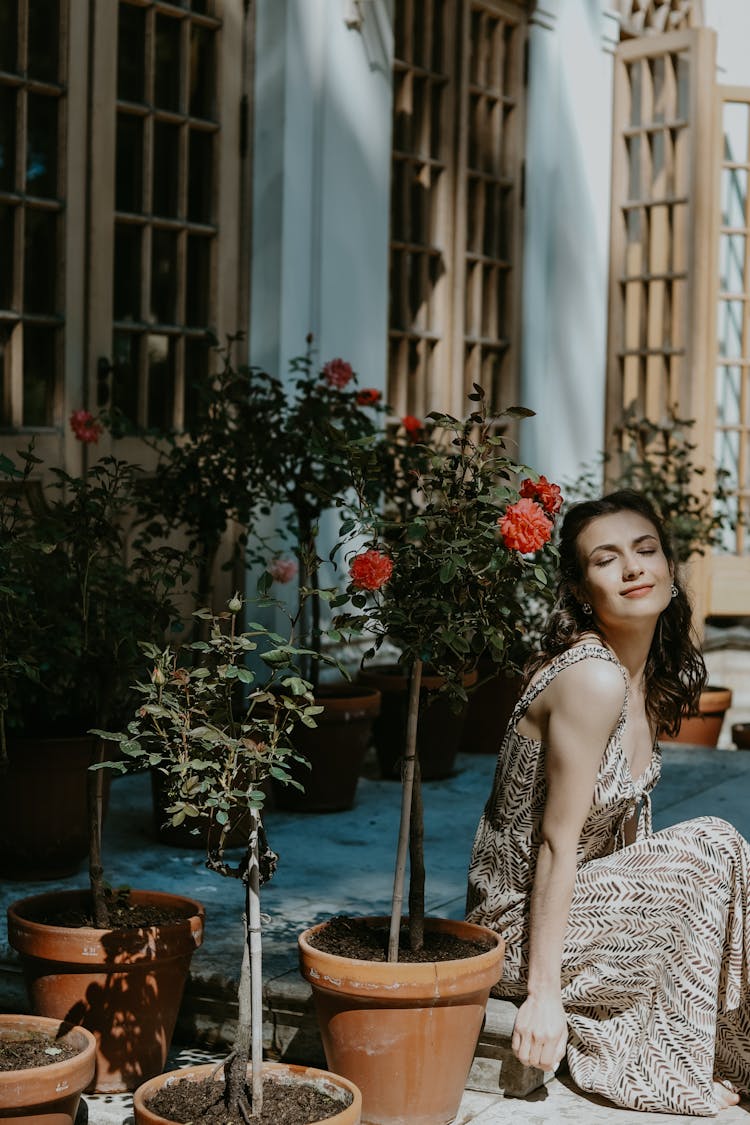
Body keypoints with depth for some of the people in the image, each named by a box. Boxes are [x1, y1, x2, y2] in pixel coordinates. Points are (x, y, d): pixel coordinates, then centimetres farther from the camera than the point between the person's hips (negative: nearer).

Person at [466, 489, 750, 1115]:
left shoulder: (649, 678, 4)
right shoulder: (593, 678, -23)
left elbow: (623, 830, 10)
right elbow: (557, 843, -22)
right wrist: (544, 994, -20)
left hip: (579, 898, 9)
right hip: (525, 927, -9)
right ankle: (672, 1068, -2)